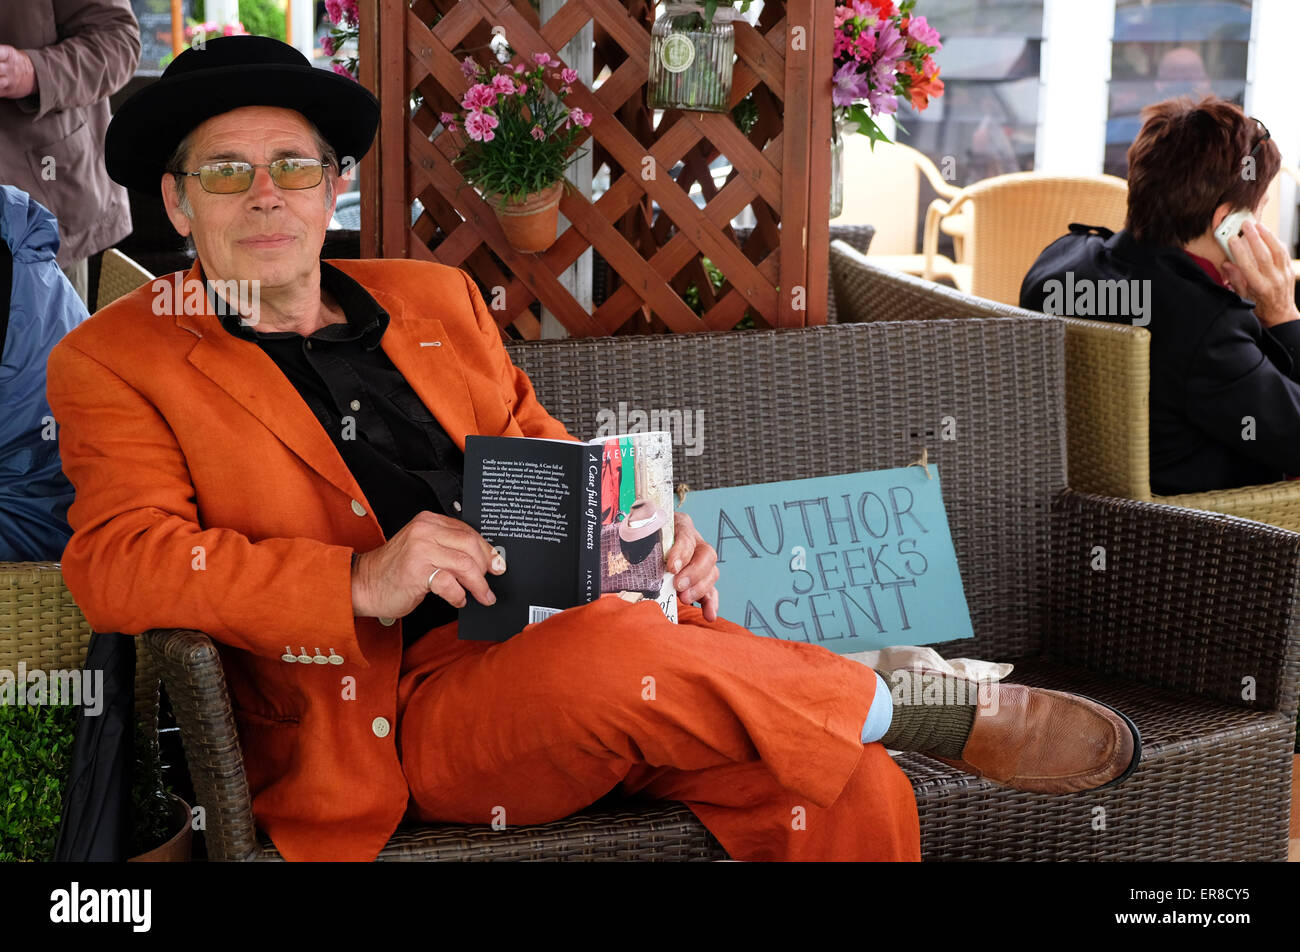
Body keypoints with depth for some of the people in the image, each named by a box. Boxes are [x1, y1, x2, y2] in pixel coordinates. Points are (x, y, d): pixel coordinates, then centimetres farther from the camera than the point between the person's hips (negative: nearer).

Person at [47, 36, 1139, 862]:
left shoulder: (435, 298, 21)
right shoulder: (115, 363, 6)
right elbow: (115, 561, -8)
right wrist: (362, 580, -22)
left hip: (578, 629, 5)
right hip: (409, 699, -4)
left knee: (847, 785, -24)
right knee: (607, 651, -36)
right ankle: (925, 713, -14)